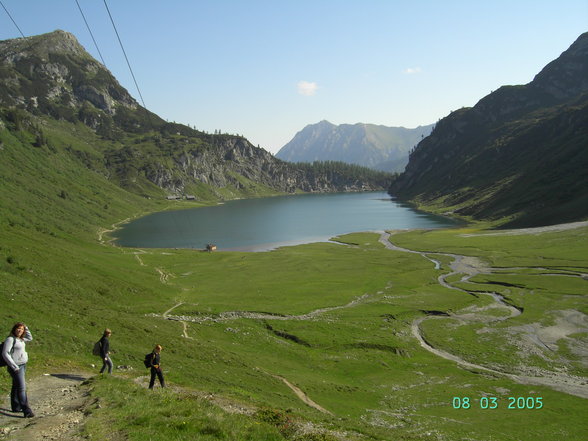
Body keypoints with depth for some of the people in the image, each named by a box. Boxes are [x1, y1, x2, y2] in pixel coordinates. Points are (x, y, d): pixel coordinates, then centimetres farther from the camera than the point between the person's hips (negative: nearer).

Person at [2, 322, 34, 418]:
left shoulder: (20, 339, 10)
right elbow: (5, 353, -18)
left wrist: (26, 328, 12)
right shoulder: (10, 339, -14)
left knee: (16, 387, 17)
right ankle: (26, 411, -16)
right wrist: (14, 366, -21)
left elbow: (30, 338, 29)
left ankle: (16, 407, 27)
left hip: (22, 365, 9)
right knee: (22, 388, -13)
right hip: (16, 366, -9)